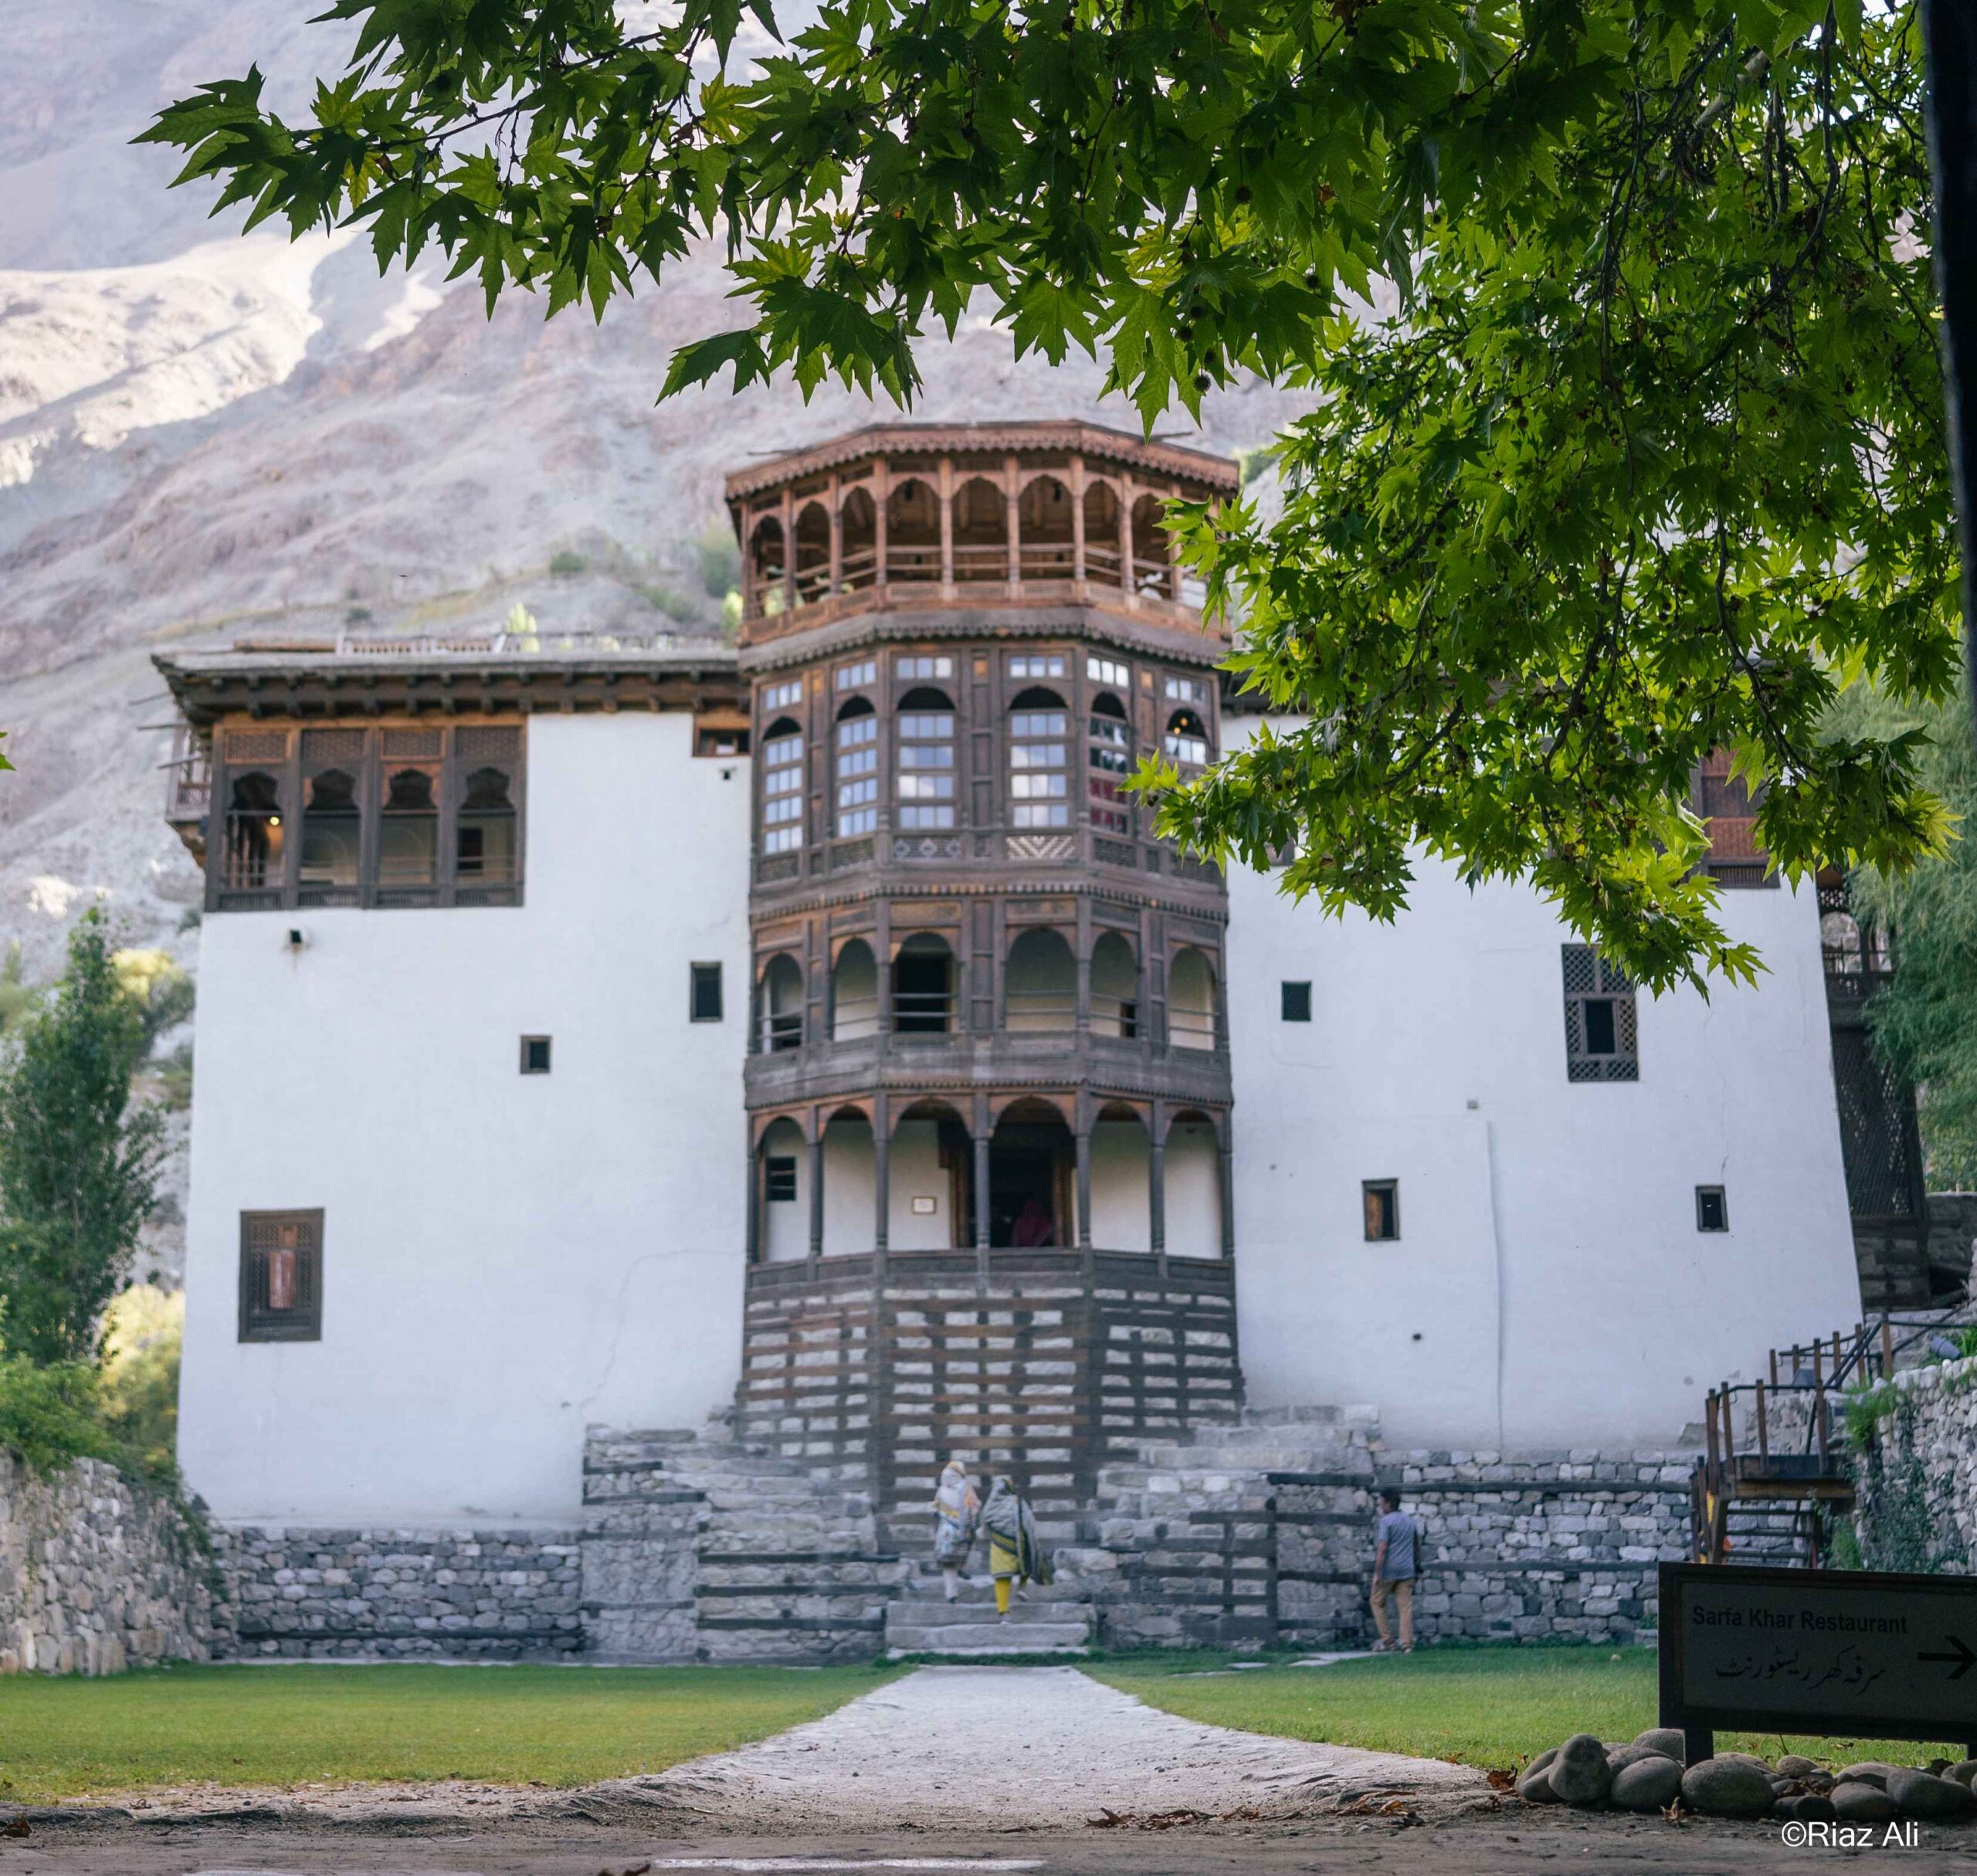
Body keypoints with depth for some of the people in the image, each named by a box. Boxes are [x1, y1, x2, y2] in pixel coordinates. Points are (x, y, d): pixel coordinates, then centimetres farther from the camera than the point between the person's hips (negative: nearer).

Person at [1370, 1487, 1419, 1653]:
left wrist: (1377, 1573, -17)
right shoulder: (1410, 1521, 11)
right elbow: (1417, 1545, 20)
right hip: (1407, 1571, 6)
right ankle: (1407, 1644, -2)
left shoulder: (1386, 1521, -11)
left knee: (1378, 1603, 10)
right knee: (1406, 1607, 4)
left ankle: (1387, 1640, 7)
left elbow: (1383, 1548, -18)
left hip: (1389, 1571, -6)